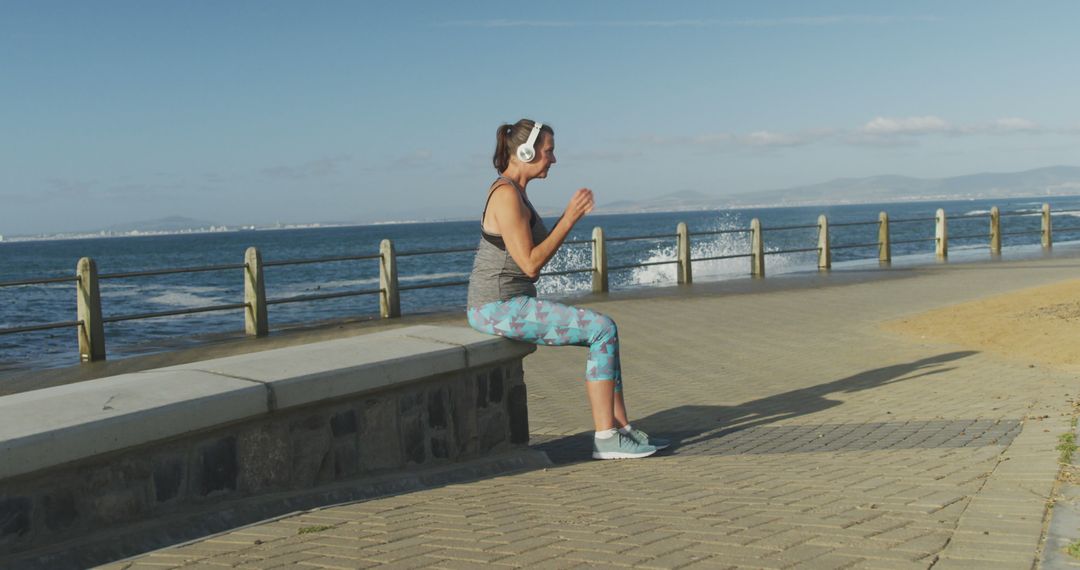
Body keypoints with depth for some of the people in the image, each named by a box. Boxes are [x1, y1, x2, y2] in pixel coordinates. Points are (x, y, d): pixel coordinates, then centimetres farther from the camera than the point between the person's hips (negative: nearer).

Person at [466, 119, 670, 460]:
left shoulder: (516, 191, 15)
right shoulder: (506, 194, -16)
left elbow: (540, 251, 19)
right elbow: (531, 264, -20)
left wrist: (570, 216, 8)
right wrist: (569, 219, -14)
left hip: (511, 305, 10)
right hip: (498, 307, -10)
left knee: (603, 330, 8)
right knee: (603, 330, -14)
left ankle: (621, 428, 9)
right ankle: (605, 438, -10)